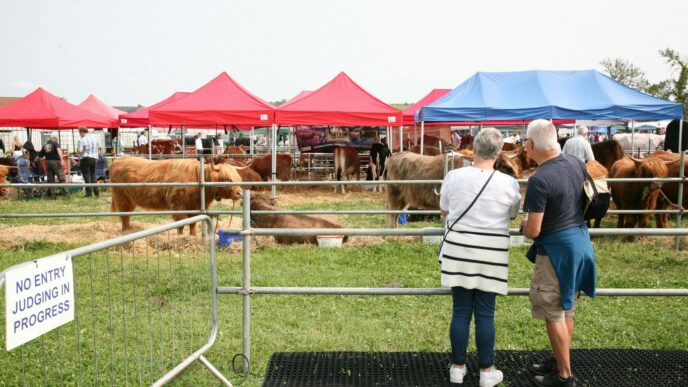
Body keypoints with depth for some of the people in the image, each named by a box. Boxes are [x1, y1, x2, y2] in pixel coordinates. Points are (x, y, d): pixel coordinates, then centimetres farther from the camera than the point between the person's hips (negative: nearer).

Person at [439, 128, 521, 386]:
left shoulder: (453, 177, -5)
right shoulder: (508, 183, -8)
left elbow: (444, 212, 8)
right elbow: (513, 215, 10)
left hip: (459, 250, 1)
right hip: (491, 253, -1)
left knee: (460, 311, 9)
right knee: (485, 314, 7)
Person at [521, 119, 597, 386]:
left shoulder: (539, 180, -24)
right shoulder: (577, 164, 0)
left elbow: (533, 231, -21)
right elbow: (584, 203, 15)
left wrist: (524, 225, 0)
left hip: (557, 249, -8)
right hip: (581, 242, 8)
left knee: (553, 313, 5)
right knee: (566, 309, 20)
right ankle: (559, 360, 34)